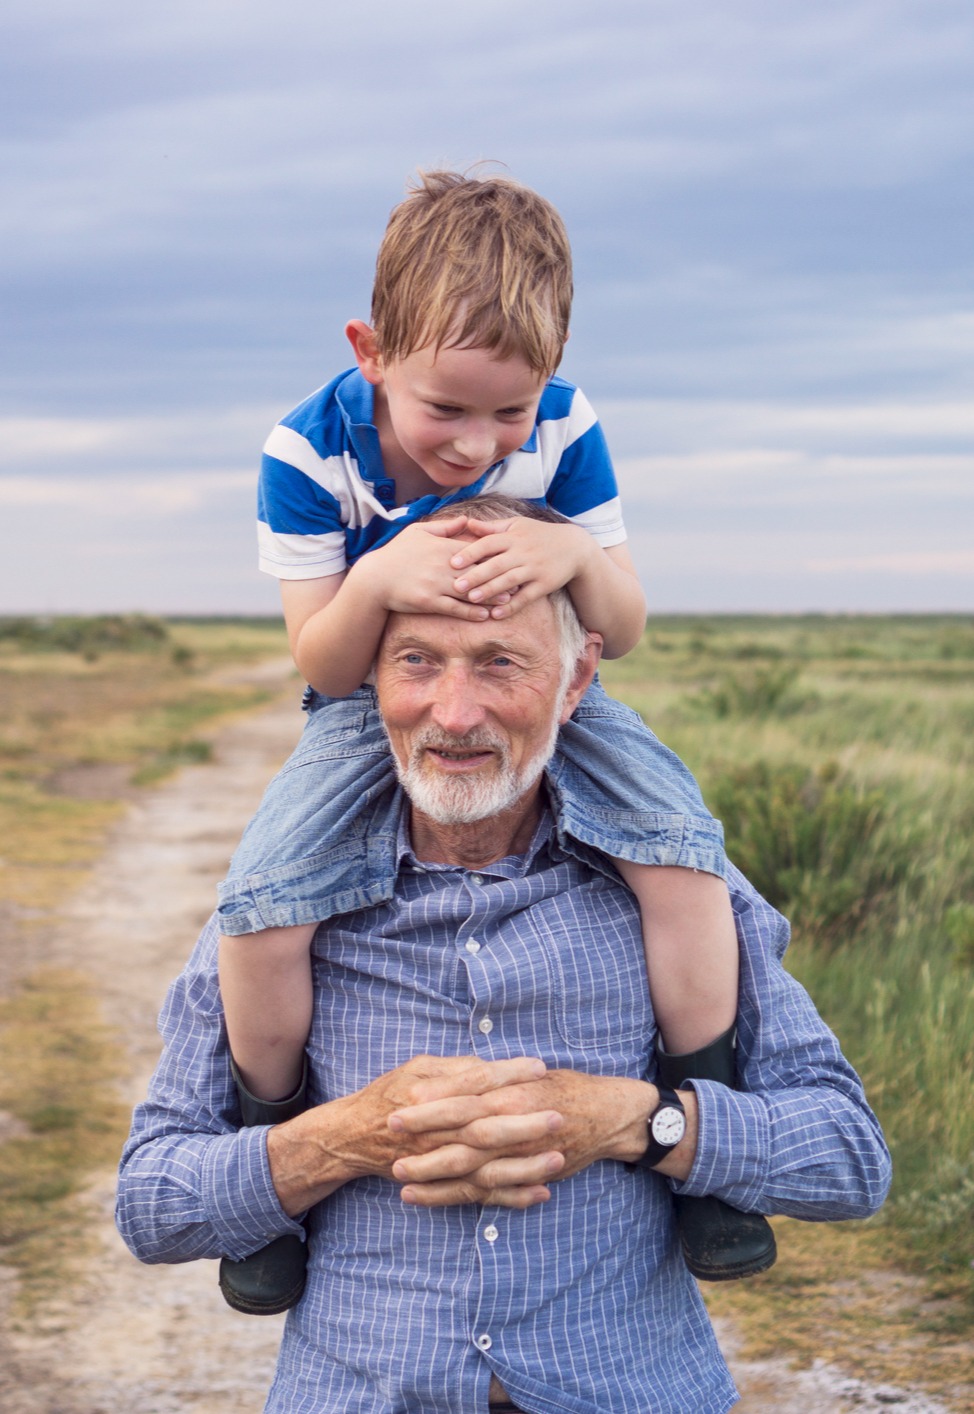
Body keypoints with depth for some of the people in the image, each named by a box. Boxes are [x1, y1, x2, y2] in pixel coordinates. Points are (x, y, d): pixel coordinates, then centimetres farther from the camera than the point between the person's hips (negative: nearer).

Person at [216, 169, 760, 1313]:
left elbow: (624, 635, -9)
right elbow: (324, 669, -15)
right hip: (372, 712, -1)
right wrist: (376, 582, -38)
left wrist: (579, 556, -33)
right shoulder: (310, 451, -18)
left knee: (683, 847, -25)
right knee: (259, 904, -25)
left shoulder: (564, 430, -15)